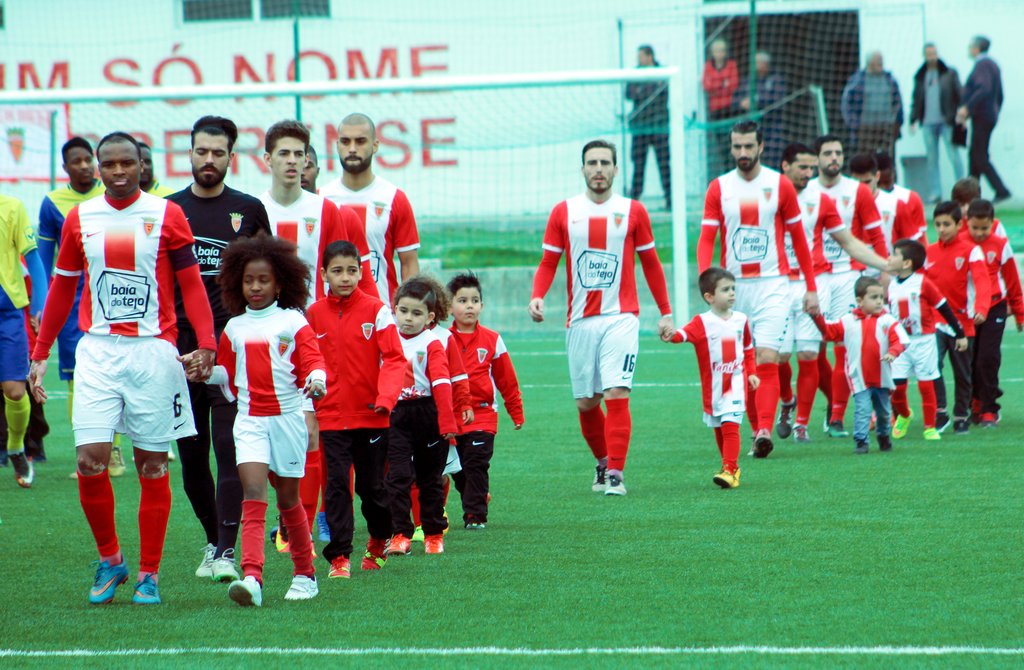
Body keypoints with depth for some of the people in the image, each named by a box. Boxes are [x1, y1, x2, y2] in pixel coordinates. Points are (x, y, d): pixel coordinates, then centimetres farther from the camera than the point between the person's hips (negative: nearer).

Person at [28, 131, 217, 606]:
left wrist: (205, 343, -12)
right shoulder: (80, 219, 7)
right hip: (98, 350, 1)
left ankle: (149, 574, 11)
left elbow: (191, 283, 1)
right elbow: (62, 288, 15)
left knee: (152, 465, 2)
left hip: (153, 350, -1)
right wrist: (40, 354, 14)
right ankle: (109, 560, 11)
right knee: (90, 460, -9)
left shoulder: (166, 215, 0)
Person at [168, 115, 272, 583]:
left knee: (230, 450, -11)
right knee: (191, 454, 7)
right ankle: (214, 539, 24)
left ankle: (226, 552, -13)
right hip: (179, 347, 3)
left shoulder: (249, 210, 6)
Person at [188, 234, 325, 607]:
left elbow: (312, 361, -9)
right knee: (253, 493, -14)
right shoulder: (234, 329, 11)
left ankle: (305, 574, 27)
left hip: (286, 418, -2)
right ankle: (252, 577, -27)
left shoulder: (293, 322, 0)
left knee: (288, 498, 10)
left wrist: (315, 381, -30)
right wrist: (205, 371, 0)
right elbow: (228, 374, 20)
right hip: (249, 419, 2)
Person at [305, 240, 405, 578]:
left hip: (371, 415, -1)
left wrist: (386, 398, -20)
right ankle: (339, 556, -1)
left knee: (372, 484, 10)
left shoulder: (376, 310, -4)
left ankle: (379, 541, 34)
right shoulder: (314, 314, 3)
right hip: (331, 416, 1)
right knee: (337, 485, -4)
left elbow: (394, 358, -7)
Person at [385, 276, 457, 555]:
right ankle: (400, 534, -6)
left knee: (430, 479, 11)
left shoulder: (432, 344, -6)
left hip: (428, 416, -2)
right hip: (396, 417, 2)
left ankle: (434, 534, 23)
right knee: (397, 476, -8)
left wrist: (447, 422, -21)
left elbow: (441, 383, -14)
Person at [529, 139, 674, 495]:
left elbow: (651, 264, 10)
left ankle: (615, 475, -15)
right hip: (580, 320, 2)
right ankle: (603, 463, 28)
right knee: (586, 403, 6)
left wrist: (666, 312, 8)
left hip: (621, 317, -2)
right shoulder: (564, 212, 6)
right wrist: (537, 297, -11)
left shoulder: (633, 211, 4)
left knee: (616, 394, -15)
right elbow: (548, 263, 8)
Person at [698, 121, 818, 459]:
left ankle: (765, 431, -25)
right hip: (734, 287, 2)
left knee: (767, 360, -15)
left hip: (772, 284, -2)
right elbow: (706, 239, 1)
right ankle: (757, 431, 15)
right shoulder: (718, 188, 6)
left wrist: (811, 287, 6)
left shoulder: (780, 185, 2)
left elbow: (798, 238, 8)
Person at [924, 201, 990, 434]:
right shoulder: (929, 253, 6)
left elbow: (982, 282, -18)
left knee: (962, 374, 8)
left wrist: (980, 309, -35)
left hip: (962, 321, -2)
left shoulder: (971, 251, -5)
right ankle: (940, 412, -11)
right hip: (935, 322, 2)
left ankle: (961, 417, 23)